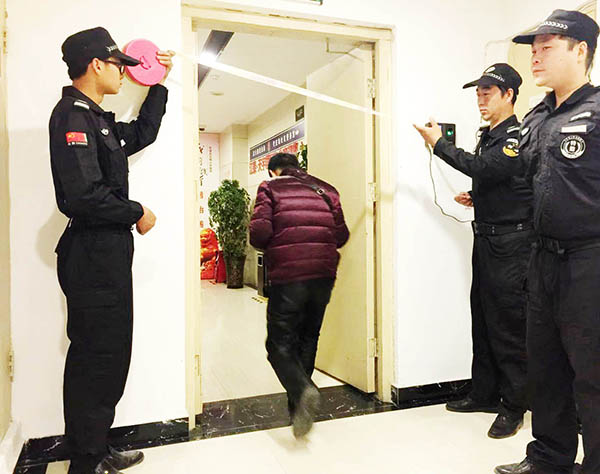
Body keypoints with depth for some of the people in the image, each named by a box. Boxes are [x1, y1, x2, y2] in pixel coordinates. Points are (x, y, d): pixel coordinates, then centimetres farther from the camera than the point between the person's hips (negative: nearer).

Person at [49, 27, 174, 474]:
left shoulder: (97, 119, 18)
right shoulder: (72, 113, -12)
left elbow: (143, 133, 34)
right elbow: (85, 194, -24)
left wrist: (160, 83, 30)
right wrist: (138, 213, -10)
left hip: (110, 253, 10)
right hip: (93, 255, -10)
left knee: (111, 355, 15)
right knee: (96, 358, -2)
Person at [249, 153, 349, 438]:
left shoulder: (270, 188, 5)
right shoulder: (325, 190, 15)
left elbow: (259, 232, -9)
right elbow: (341, 235, 8)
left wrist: (273, 248, 12)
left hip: (287, 276, -4)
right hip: (323, 275, 4)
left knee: (279, 345, 6)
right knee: (307, 342, 18)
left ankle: (302, 391, -20)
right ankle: (298, 407, 26)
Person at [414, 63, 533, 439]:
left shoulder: (518, 136, -11)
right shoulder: (488, 136, 17)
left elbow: (484, 168, -26)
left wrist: (439, 144, -18)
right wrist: (475, 197, 9)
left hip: (511, 242, -9)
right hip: (486, 238, 9)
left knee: (507, 323, -3)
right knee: (483, 319, 13)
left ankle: (514, 406, 10)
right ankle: (484, 394, 25)